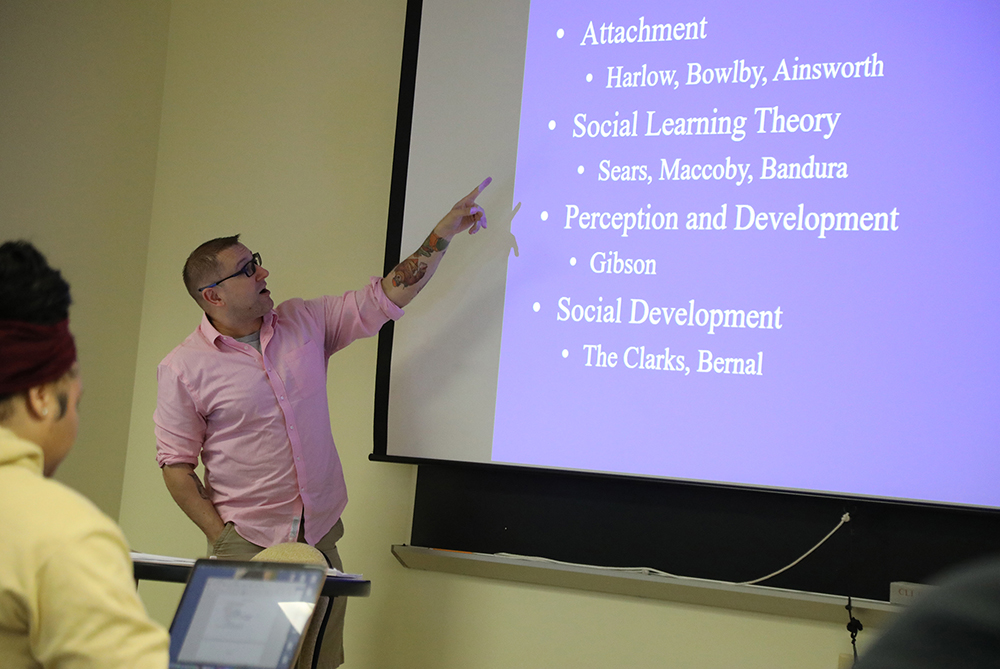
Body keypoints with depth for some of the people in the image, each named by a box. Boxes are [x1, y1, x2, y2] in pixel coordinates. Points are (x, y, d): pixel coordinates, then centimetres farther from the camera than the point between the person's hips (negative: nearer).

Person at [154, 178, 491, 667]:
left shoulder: (305, 323, 6)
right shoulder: (183, 369, -6)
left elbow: (386, 298, 8)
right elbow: (176, 466, -5)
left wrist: (444, 233, 1)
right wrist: (223, 540, -12)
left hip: (321, 536, 4)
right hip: (246, 546, -4)